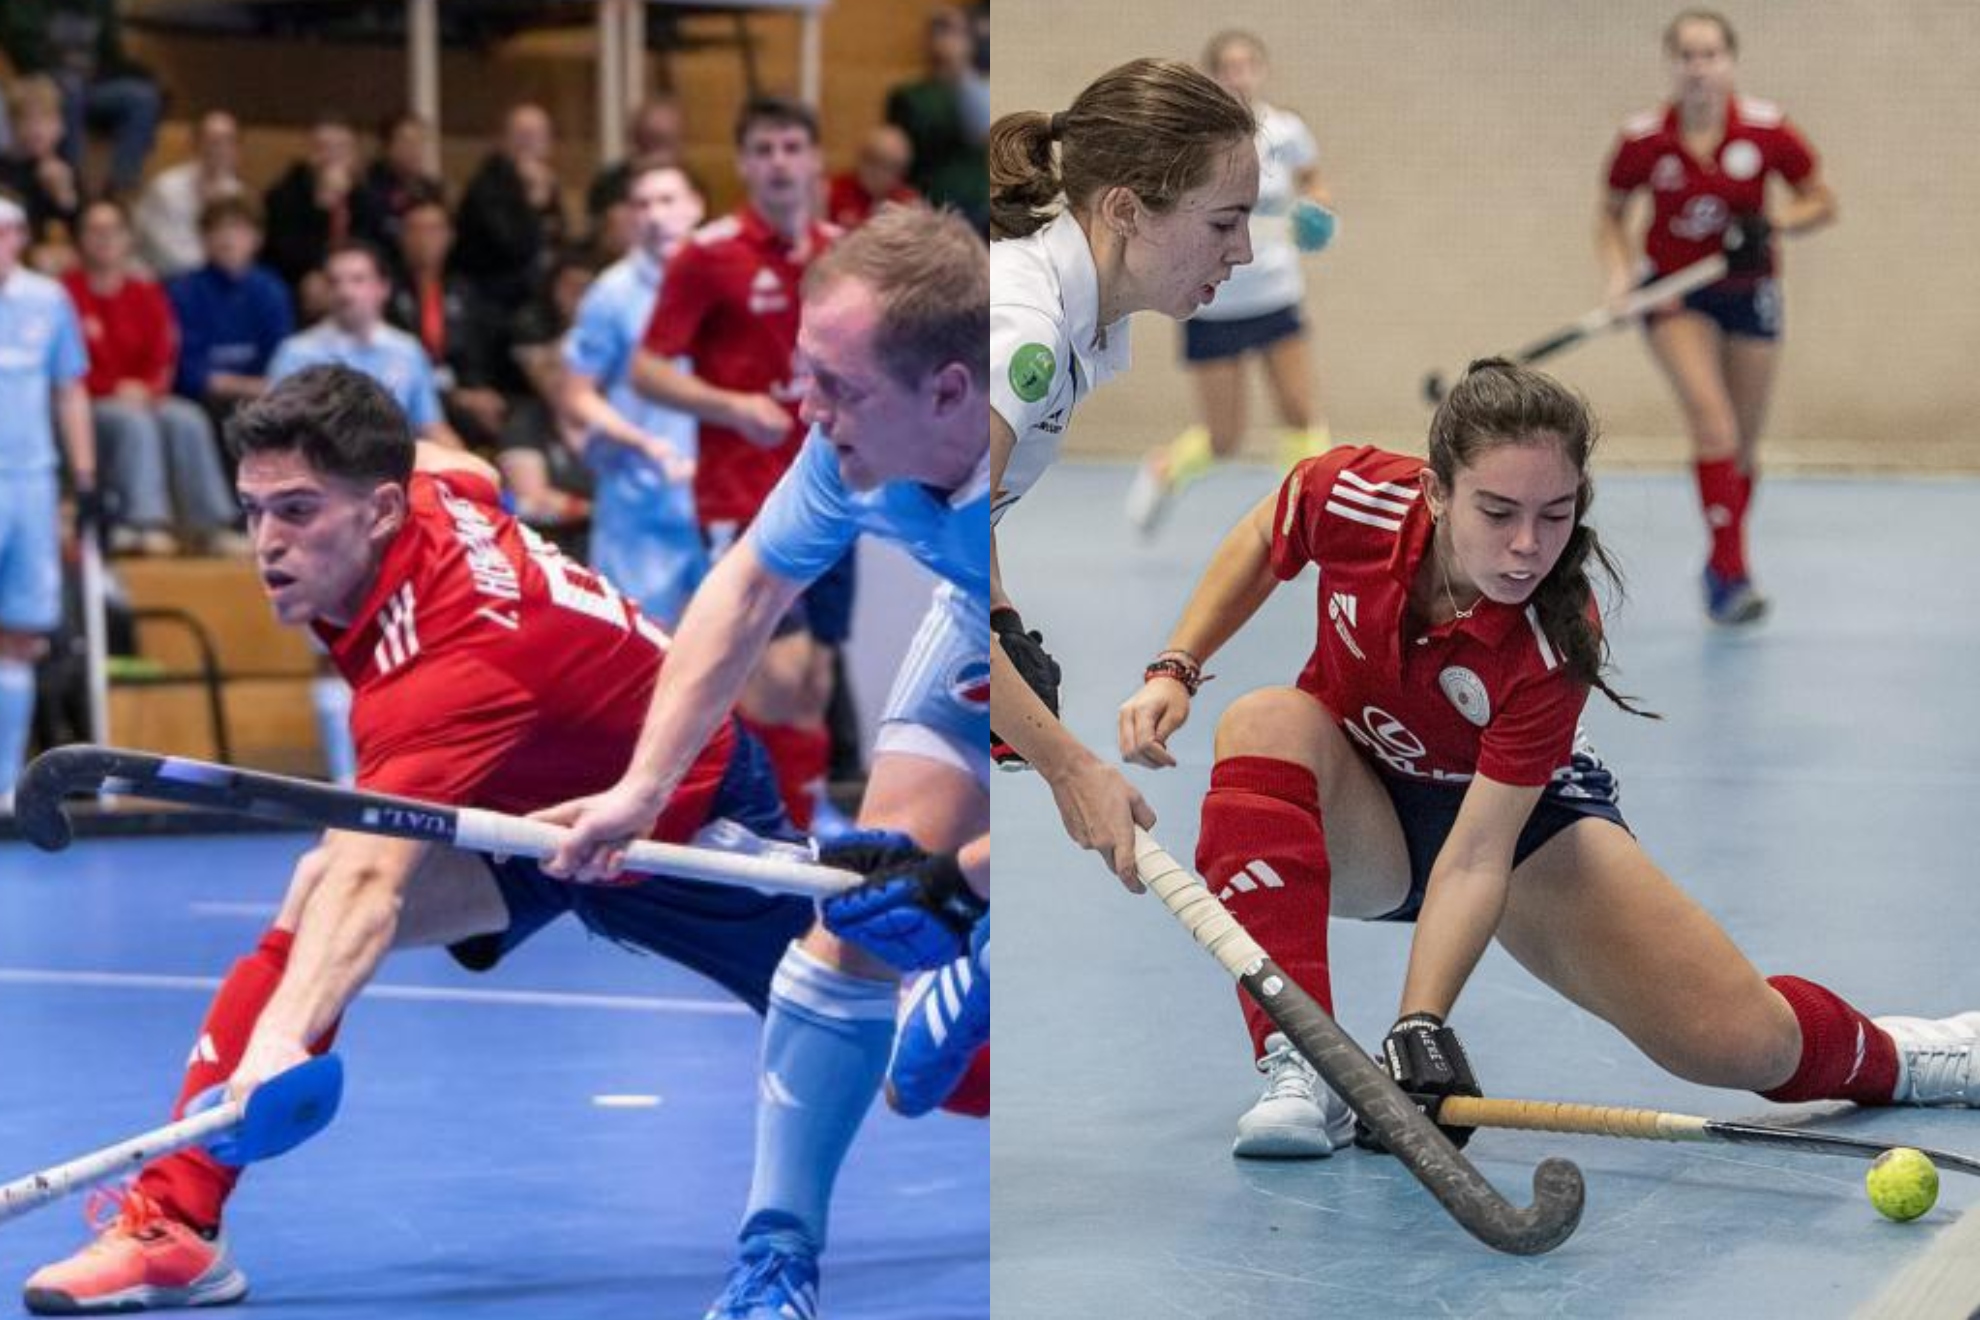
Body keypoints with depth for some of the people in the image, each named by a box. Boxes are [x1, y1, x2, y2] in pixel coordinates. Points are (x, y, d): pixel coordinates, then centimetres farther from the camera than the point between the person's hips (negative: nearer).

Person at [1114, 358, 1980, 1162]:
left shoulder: (1554, 646, -32)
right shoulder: (1350, 496, -27)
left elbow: (1476, 857, -34)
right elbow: (1260, 544, 0)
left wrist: (1420, 1025, -43)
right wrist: (1173, 672, -10)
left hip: (1522, 816, -2)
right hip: (1354, 820, 2)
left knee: (1750, 1046, -15)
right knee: (1265, 723, -36)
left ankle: (1885, 1056, 24)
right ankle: (1298, 1072, -36)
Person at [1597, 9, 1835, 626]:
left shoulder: (1766, 130, -14)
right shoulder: (1643, 140, -13)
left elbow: (1821, 201, -2)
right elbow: (1610, 216, 2)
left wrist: (1772, 225, -21)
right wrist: (1619, 271, -16)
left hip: (1748, 293, 2)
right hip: (1675, 296, -2)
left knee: (1742, 447, 10)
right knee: (1712, 419, -23)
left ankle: (1720, 572, 32)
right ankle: (1733, 573, -23)